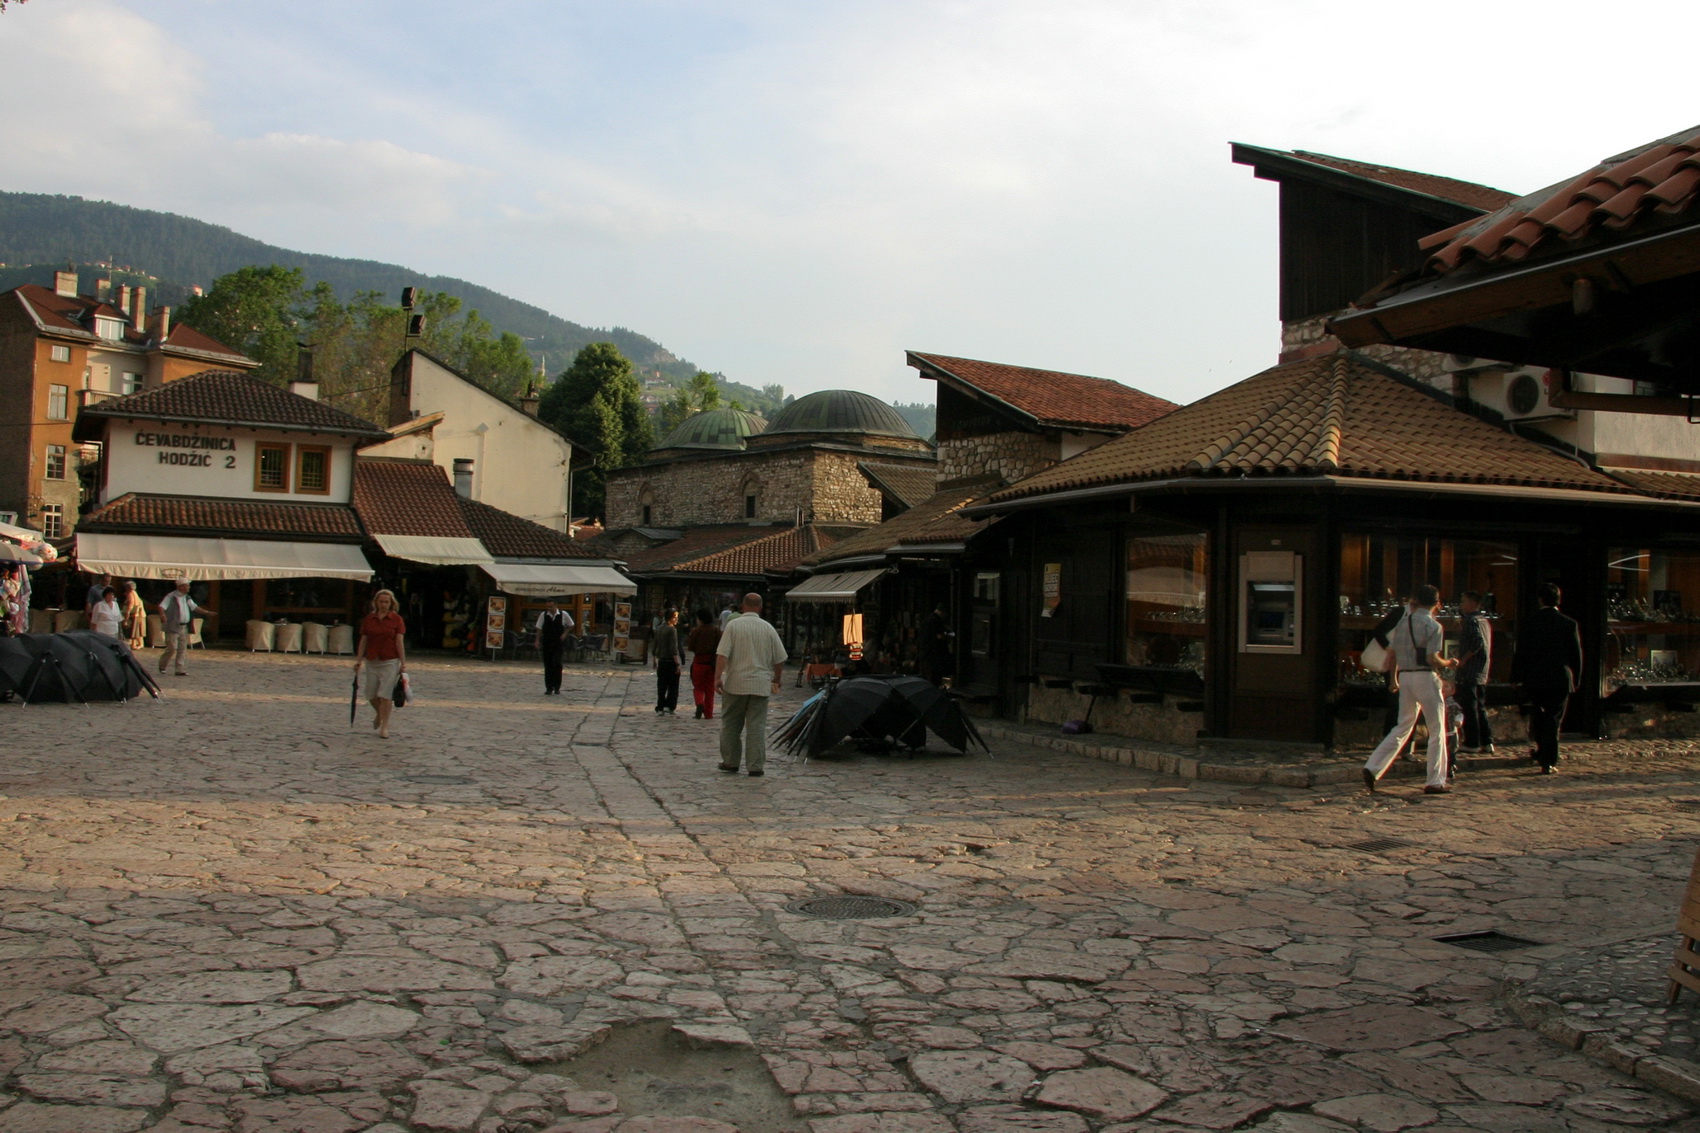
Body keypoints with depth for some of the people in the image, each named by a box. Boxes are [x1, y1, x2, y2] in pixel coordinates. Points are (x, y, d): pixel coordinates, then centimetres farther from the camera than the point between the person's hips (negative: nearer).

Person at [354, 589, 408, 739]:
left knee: (385, 694, -6)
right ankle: (379, 713, 36)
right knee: (371, 694, 6)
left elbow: (400, 642, -4)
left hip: (390, 661, -3)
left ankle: (384, 725, 2)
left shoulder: (396, 619, -2)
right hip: (372, 661, 3)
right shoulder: (368, 619, 6)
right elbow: (363, 641, 9)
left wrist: (403, 663, -6)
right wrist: (359, 660, 5)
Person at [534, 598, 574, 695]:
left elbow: (570, 625, 11)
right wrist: (537, 641, -4)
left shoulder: (564, 614, -4)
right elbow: (539, 629, 2)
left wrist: (565, 633, -2)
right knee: (547, 666, 3)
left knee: (557, 664, -12)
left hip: (558, 643, -1)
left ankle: (557, 687, 0)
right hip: (546, 643, 2)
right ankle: (549, 688, 11)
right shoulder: (543, 615, -3)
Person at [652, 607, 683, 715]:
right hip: (671, 661, -6)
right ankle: (668, 706, -3)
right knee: (673, 686, 5)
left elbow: (654, 646, 12)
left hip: (661, 661, 6)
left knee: (661, 686, 11)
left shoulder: (658, 629, 7)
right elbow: (674, 649, -18)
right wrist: (677, 663, -17)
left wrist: (654, 660, 21)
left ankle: (660, 708, 10)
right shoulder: (672, 629, -13)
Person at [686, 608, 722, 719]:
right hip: (712, 662, 2)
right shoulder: (716, 630, -1)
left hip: (699, 661, -2)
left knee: (698, 687, 9)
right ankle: (708, 713, 8)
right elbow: (720, 646, -3)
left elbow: (690, 647, -5)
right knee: (710, 689, 10)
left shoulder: (696, 630, -7)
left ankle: (700, 703, -20)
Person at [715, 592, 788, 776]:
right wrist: (776, 680, 22)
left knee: (730, 725, 12)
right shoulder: (768, 628, 4)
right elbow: (779, 659, 8)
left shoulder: (733, 625, -3)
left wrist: (717, 677, -12)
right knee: (756, 726, 3)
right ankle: (756, 766, 1)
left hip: (735, 684, -1)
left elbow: (722, 654, -12)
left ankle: (730, 762, 17)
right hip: (760, 685, 1)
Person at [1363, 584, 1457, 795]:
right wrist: (1448, 664, 4)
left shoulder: (1402, 623, 9)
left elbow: (1392, 653, 10)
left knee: (1402, 727, 13)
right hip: (1426, 677, -6)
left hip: (1405, 677, 6)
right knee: (1437, 730, 6)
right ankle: (1435, 782, 8)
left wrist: (1394, 677, 23)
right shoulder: (1433, 626, -10)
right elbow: (1432, 658, -16)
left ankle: (1373, 768, 2)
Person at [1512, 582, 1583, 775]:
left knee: (1537, 717, 18)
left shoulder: (1528, 624, -4)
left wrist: (1517, 679, 7)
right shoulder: (1570, 624, -3)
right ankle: (1548, 761, -1)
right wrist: (1575, 680, 11)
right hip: (1561, 679, 0)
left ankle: (1543, 753, 29)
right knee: (1553, 721, 2)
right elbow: (1577, 655, 1)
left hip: (1535, 680, 1)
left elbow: (1520, 655, -1)